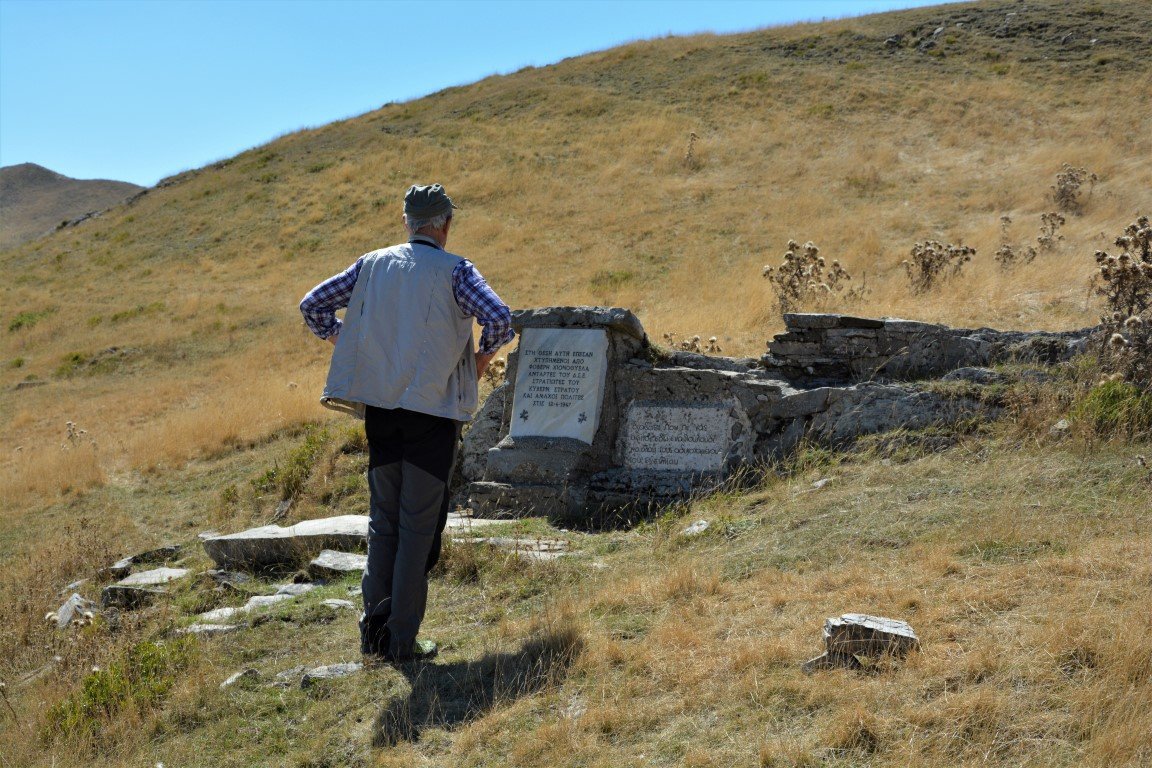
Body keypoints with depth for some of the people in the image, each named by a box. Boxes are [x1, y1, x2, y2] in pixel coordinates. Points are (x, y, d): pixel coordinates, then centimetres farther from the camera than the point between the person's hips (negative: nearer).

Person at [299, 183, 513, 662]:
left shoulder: (373, 264, 8)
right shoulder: (454, 270, -4)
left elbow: (312, 305, 10)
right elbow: (499, 320, -18)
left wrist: (345, 344, 16)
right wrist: (482, 358, 0)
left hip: (380, 406, 4)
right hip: (433, 408, -4)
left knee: (383, 520, 15)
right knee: (419, 524, 3)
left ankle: (374, 632, 16)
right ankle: (402, 640, 5)